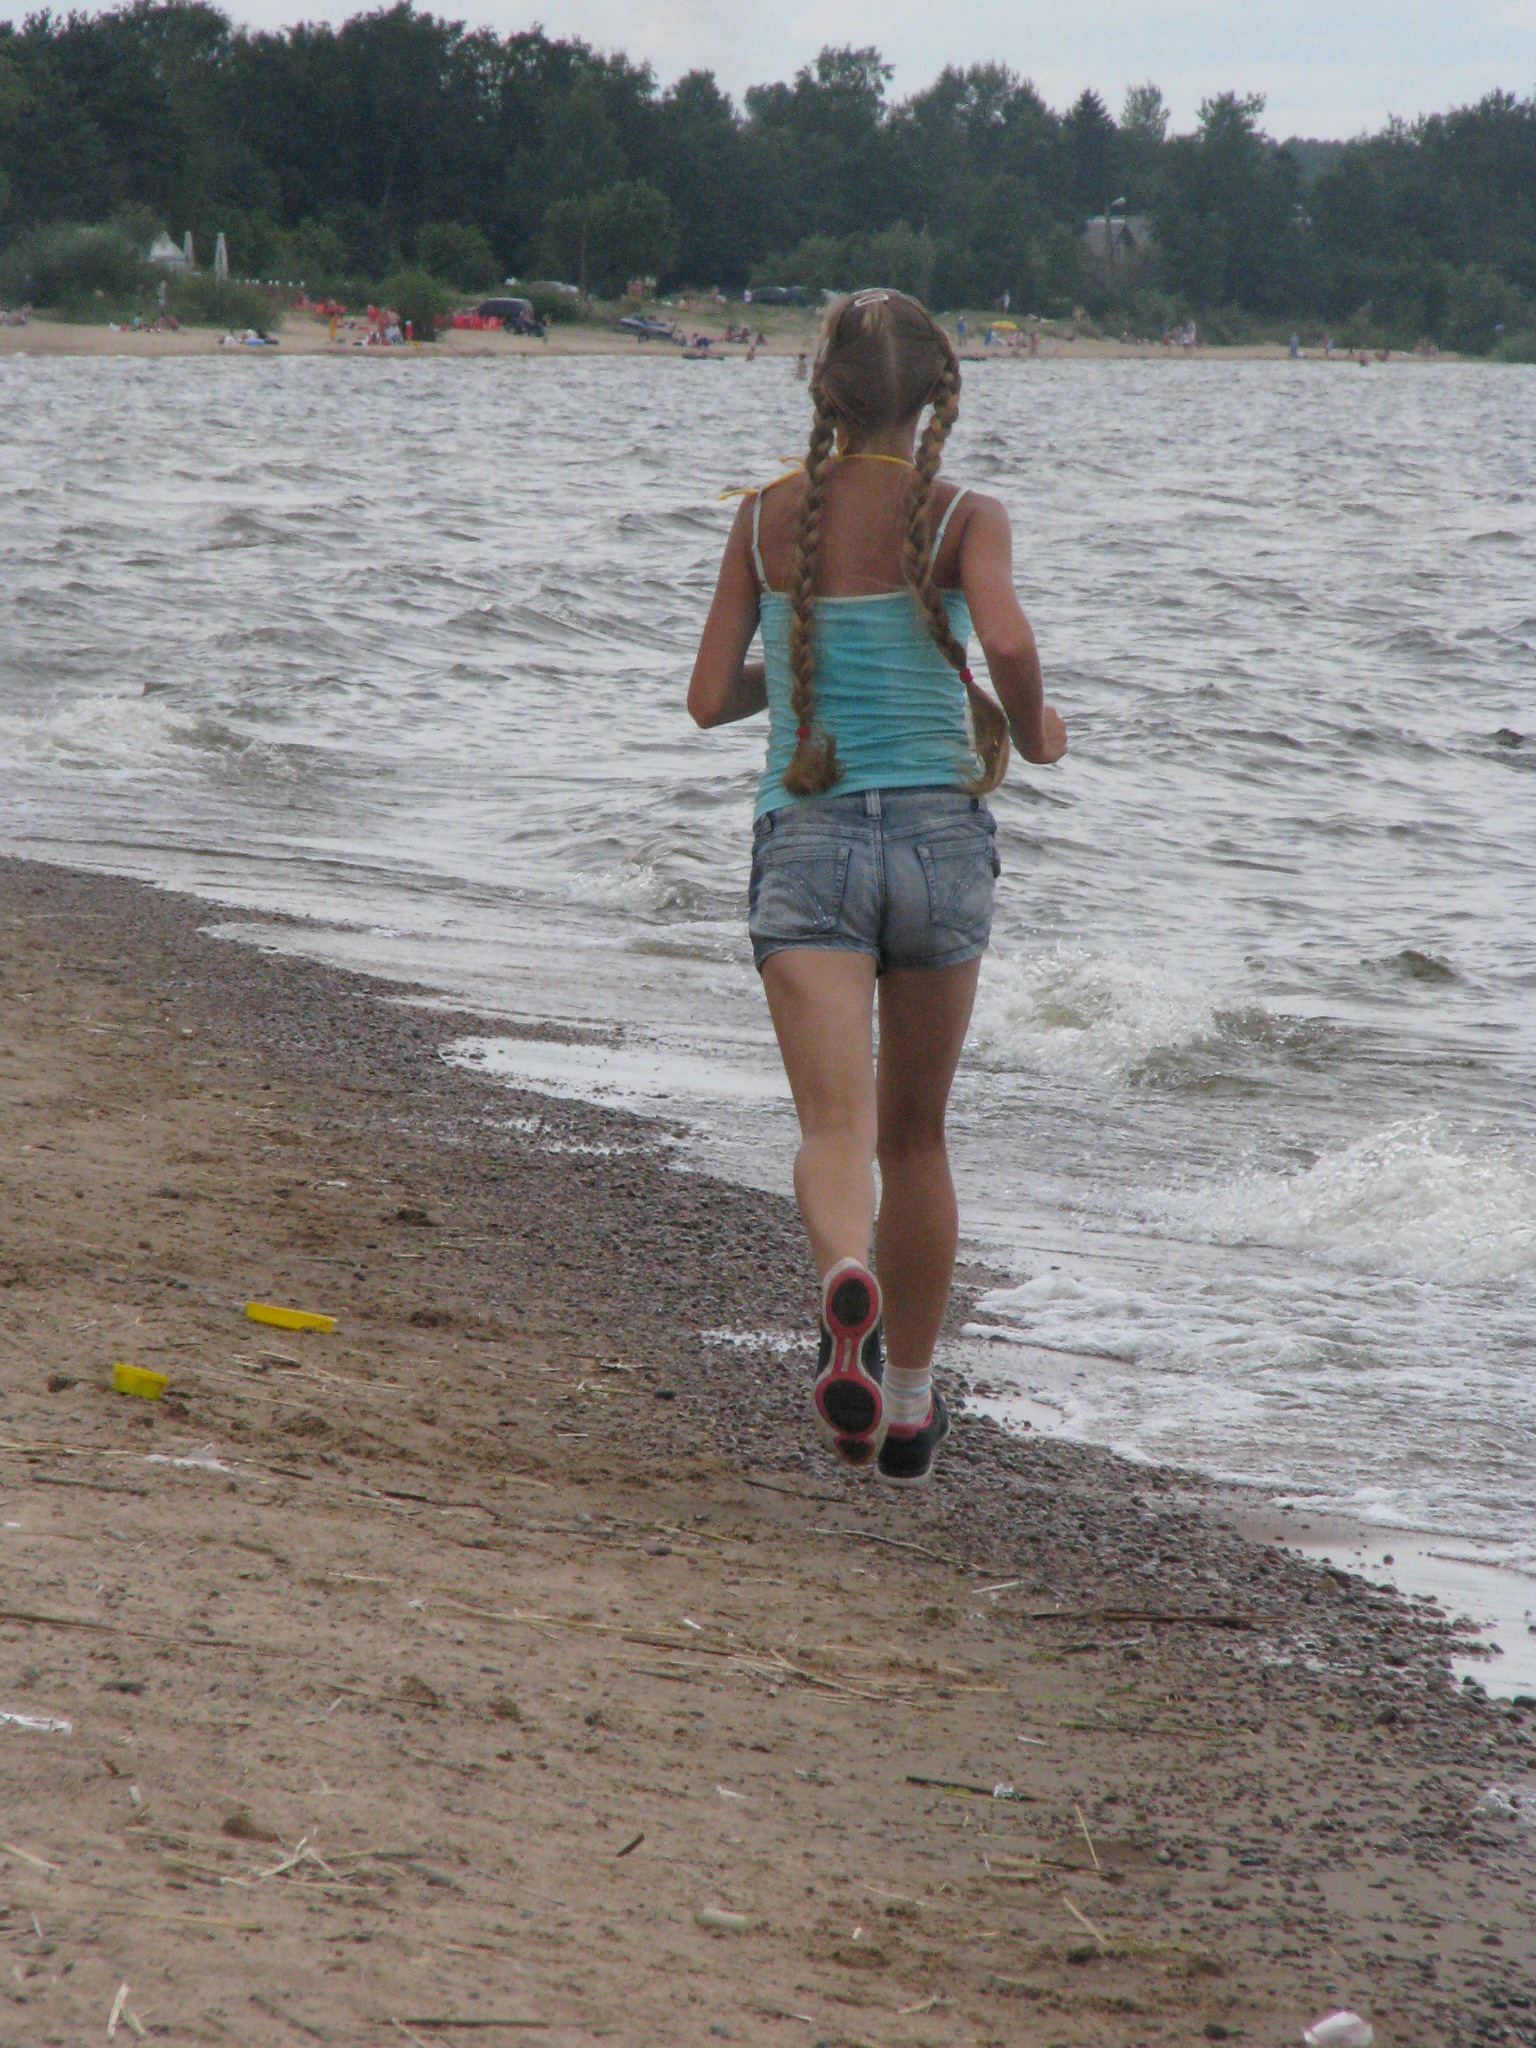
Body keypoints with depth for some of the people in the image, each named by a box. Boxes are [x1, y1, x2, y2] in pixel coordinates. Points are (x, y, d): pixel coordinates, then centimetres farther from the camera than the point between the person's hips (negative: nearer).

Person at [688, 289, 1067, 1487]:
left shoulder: (769, 518, 7)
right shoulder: (964, 517, -1)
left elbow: (711, 699, 8)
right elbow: (1006, 642, -20)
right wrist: (1031, 735, 0)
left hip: (805, 839, 0)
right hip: (938, 833, 0)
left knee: (836, 1123, -12)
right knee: (915, 1134, 17)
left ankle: (846, 1280, -46)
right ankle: (910, 1405, 26)